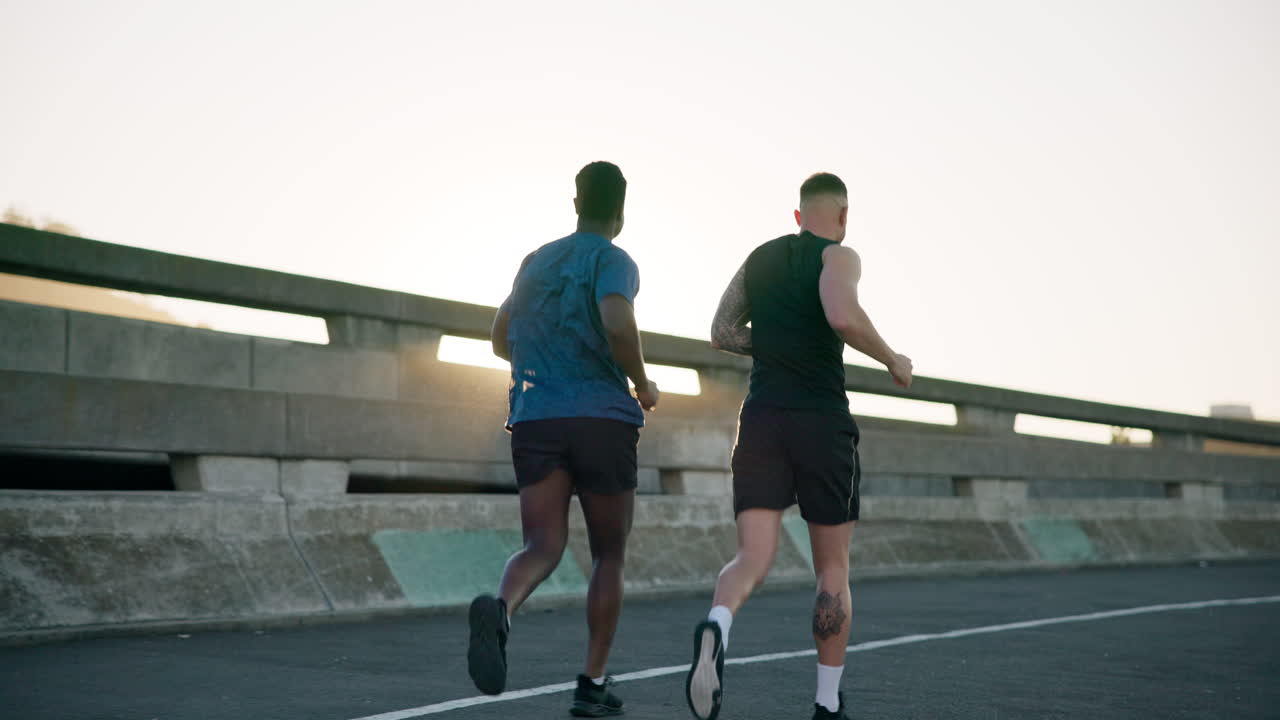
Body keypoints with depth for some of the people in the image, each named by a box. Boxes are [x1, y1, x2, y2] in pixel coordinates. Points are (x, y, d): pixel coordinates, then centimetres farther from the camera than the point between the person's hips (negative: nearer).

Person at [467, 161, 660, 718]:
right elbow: (617, 324, -21)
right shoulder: (613, 261, -1)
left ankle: (500, 609, -38)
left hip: (534, 421, 4)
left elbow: (501, 341, 25)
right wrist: (643, 384, -4)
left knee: (542, 548, -4)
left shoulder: (536, 262, 18)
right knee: (609, 555, 12)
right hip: (603, 420, -4)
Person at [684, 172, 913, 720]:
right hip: (822, 423, -4)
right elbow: (842, 316, -22)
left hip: (761, 421, 4)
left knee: (752, 560, -5)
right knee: (833, 568, 11)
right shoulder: (838, 256, -2)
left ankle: (716, 627, -41)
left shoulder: (759, 258, 16)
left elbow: (722, 333, 19)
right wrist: (893, 361, -6)